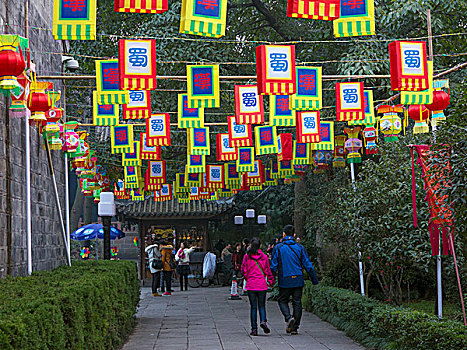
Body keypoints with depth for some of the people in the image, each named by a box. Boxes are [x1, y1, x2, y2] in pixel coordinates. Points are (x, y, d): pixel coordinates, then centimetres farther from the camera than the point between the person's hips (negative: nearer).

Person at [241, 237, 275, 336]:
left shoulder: (247, 256, -3)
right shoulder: (264, 257, -1)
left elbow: (243, 271, -1)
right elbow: (268, 271, 3)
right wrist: (271, 282, 15)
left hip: (251, 285, 0)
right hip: (262, 285, 0)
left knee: (253, 307, 6)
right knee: (261, 305, 12)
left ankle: (254, 328, 3)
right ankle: (263, 321, -13)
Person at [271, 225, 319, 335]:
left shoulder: (278, 248, -4)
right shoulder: (299, 247, 1)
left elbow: (273, 266, -6)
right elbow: (308, 265, 2)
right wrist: (315, 280, 9)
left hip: (284, 281, -2)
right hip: (298, 280, 2)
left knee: (282, 301, 13)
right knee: (297, 303, 8)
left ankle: (289, 318, -13)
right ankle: (294, 327, 7)